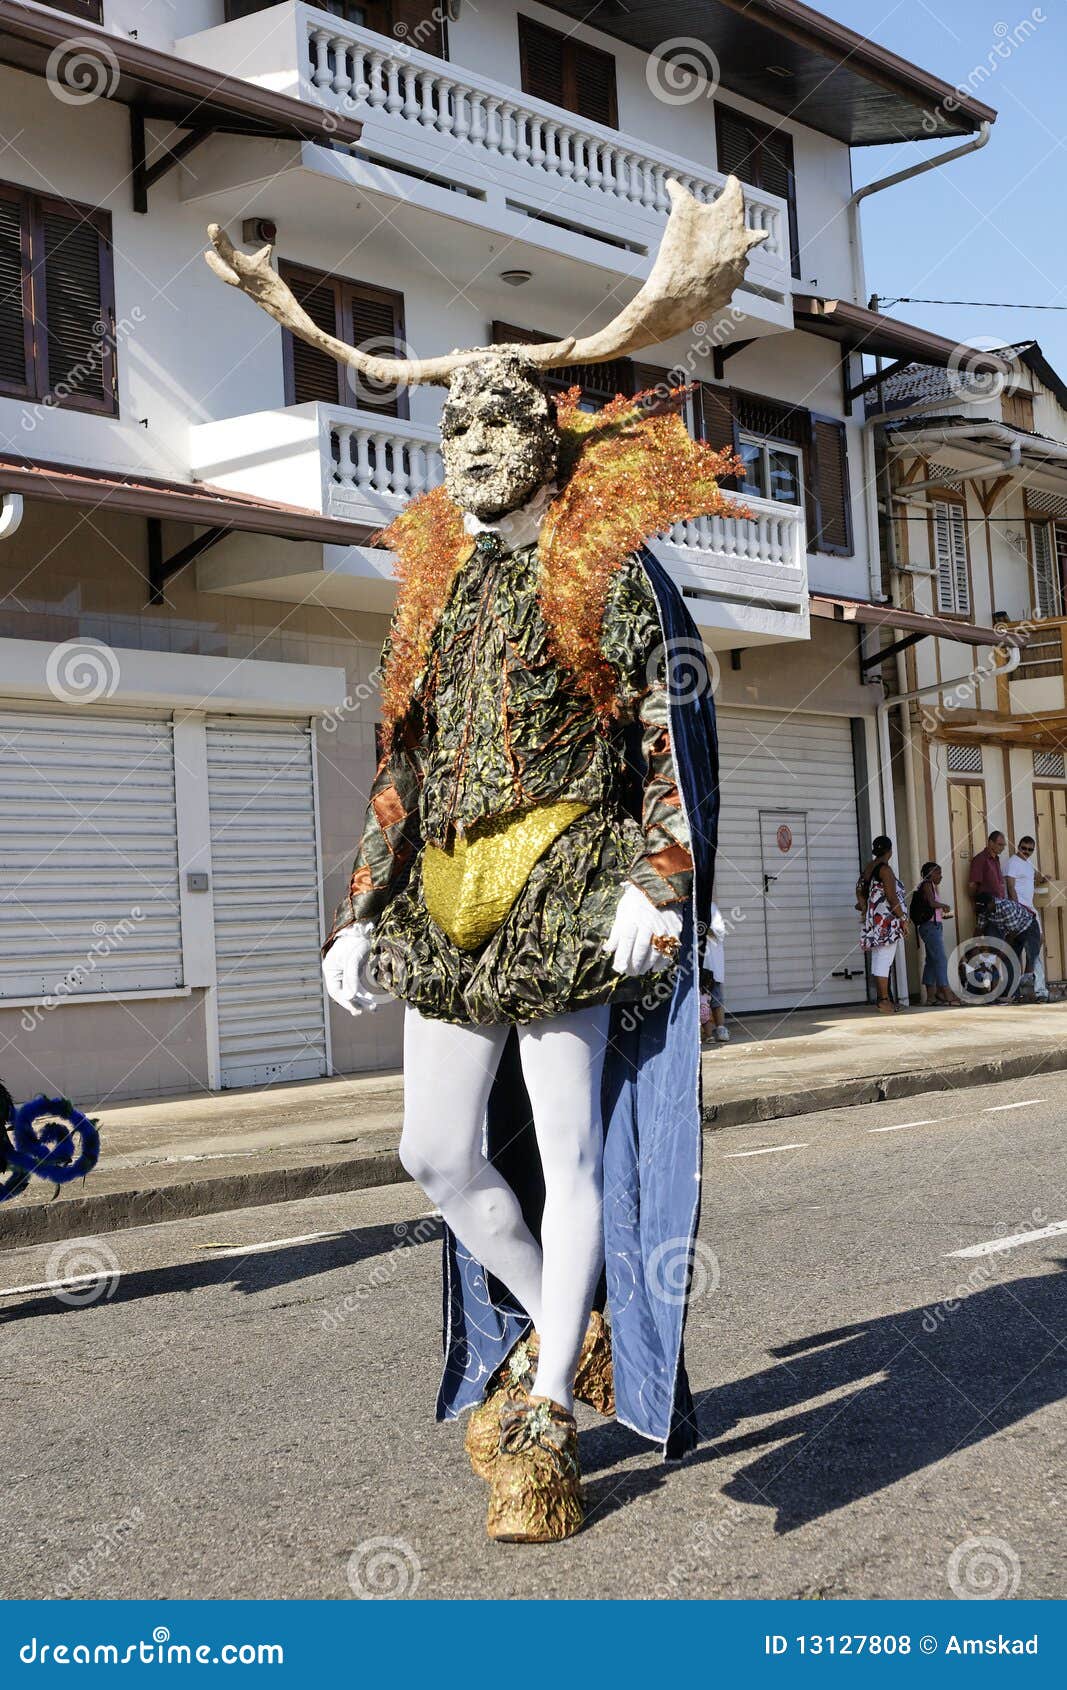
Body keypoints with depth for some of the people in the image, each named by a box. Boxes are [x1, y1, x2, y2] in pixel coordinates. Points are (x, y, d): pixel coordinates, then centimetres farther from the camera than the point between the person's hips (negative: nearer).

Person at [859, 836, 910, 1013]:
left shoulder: (868, 868, 12)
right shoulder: (885, 869, -13)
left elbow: (860, 892, 16)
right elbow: (892, 897, -17)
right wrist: (903, 919, -11)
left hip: (874, 920, 9)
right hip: (887, 921, -9)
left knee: (878, 961, 11)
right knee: (885, 960, -9)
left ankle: (882, 998, 17)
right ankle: (884, 1000, -10)